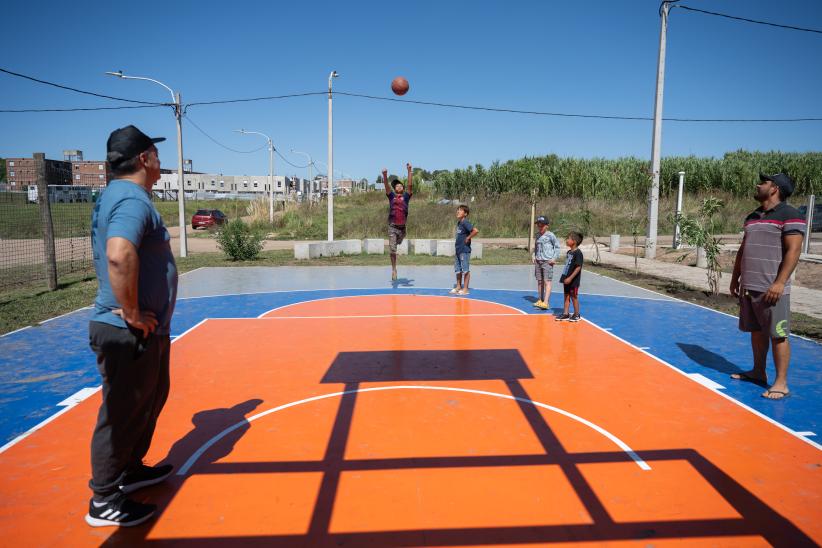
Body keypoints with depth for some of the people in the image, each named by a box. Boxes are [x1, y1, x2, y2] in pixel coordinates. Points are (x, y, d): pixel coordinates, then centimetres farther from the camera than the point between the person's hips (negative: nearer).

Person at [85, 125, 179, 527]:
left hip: (147, 330, 10)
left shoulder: (116, 196, 14)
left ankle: (131, 470, 41)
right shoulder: (133, 199, -19)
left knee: (151, 399, 23)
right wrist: (132, 314, -26)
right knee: (123, 414, 3)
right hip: (128, 334, -10)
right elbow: (120, 256, -37)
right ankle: (105, 501, 19)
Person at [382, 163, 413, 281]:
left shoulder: (406, 196, 4)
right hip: (392, 227, -1)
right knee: (392, 249, -3)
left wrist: (409, 171, -16)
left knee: (399, 243, 20)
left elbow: (410, 185, -7)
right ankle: (394, 269, 6)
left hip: (402, 226, 1)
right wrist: (385, 175, -25)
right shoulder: (391, 196, 4)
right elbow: (386, 186, -8)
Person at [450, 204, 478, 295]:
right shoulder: (459, 223, 12)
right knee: (458, 270, 15)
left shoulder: (465, 223, -15)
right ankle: (458, 287, 25)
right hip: (458, 250, 9)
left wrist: (468, 238, -17)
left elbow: (475, 231, -27)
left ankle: (465, 289, 4)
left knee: (466, 270, -1)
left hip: (464, 250, -9)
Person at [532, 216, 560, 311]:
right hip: (538, 261, 6)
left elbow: (557, 246, -3)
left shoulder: (550, 235, -6)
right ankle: (540, 300, 19)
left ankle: (545, 303, -16)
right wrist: (534, 257, 11)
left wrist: (554, 258, -9)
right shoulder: (538, 236, 12)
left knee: (547, 282, -10)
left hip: (547, 261, -6)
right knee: (539, 281, 10)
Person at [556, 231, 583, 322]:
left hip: (573, 280, -8)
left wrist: (570, 278, -24)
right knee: (566, 296, 11)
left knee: (574, 297, 3)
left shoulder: (578, 253, -17)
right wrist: (564, 277, 15)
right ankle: (565, 314, 19)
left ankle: (576, 315, 16)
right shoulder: (569, 252, 9)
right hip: (566, 279, 8)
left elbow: (578, 267, -21)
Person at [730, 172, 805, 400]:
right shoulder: (752, 217, 15)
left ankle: (781, 383, 3)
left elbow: (793, 251, -15)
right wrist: (735, 278, 19)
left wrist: (779, 283, -21)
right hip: (749, 287, 8)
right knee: (756, 331, 15)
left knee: (778, 335, -3)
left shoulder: (789, 215, -8)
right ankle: (758, 372, 27)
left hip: (771, 289, -8)